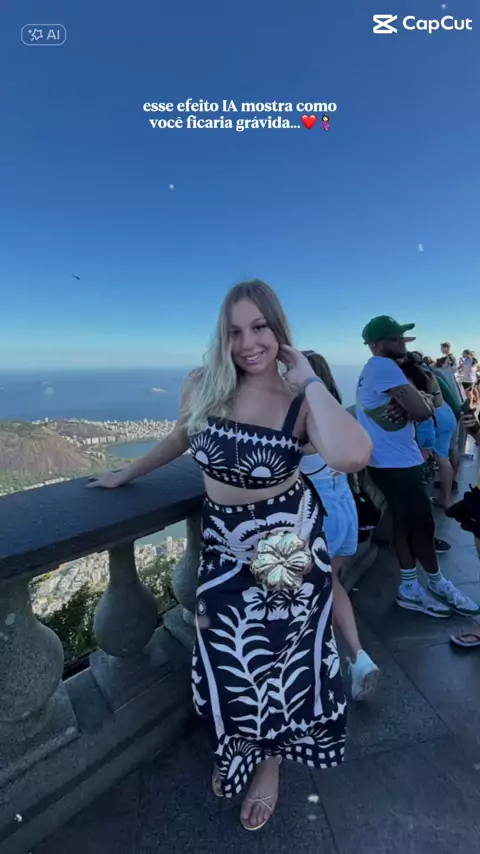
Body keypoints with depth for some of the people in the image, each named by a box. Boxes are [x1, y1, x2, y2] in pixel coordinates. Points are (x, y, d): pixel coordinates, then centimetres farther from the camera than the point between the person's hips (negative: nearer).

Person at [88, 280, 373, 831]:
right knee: (225, 660, 19)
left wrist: (308, 381, -28)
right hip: (223, 543, 3)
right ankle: (235, 753, 55)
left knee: (280, 656, 18)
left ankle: (270, 762, 52)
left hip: (287, 542, -2)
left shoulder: (300, 400, -18)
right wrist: (127, 474, 22)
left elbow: (351, 457, -39)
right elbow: (181, 439, 10)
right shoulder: (202, 386, -9)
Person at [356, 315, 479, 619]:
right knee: (422, 525, 5)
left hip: (395, 460, 10)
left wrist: (417, 398, -10)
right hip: (396, 463, -10)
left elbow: (405, 408, 13)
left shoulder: (377, 368, 15)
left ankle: (410, 587, 27)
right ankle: (437, 583, 27)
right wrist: (421, 400, -3)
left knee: (406, 523, 15)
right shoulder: (383, 366, -20)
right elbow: (422, 411, -25)